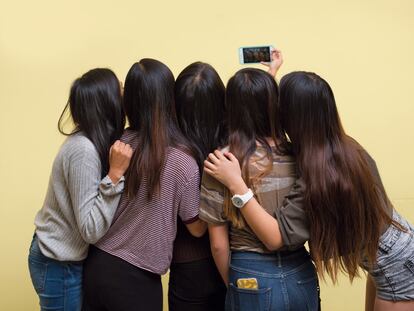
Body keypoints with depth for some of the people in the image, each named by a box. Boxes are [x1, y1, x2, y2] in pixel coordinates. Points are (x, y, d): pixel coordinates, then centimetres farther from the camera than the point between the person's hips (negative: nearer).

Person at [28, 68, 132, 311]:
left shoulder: (87, 142, 0)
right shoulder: (84, 150, -26)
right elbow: (91, 230, -26)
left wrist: (116, 171, -9)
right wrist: (115, 174, -29)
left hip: (65, 258, 8)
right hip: (60, 266, -8)